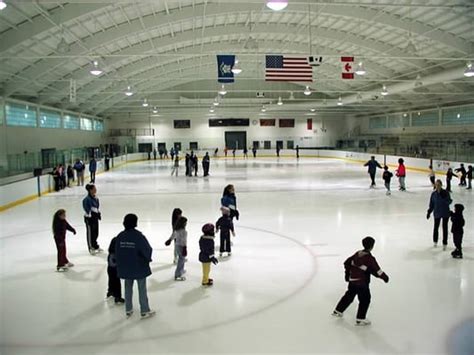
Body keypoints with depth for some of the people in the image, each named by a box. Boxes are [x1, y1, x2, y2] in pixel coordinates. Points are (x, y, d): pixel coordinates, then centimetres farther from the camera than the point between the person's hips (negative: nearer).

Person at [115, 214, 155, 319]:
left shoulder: (120, 236, -6)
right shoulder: (138, 236, -20)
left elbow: (117, 252, 1)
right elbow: (147, 250, -18)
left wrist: (120, 264, 15)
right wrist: (148, 259, 4)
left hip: (125, 268, 4)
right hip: (139, 267, -4)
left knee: (128, 288, 19)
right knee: (142, 289, 9)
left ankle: (128, 310, 29)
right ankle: (145, 311, 18)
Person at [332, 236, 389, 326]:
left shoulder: (357, 253, 5)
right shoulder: (370, 258, -17)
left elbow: (347, 263, 12)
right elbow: (376, 270, -18)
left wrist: (347, 273, 23)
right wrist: (384, 277, -2)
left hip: (352, 280, 8)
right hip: (362, 282, -8)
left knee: (349, 295, 22)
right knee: (365, 299, 5)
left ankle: (338, 311, 32)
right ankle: (360, 319, 7)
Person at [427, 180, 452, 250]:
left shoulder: (446, 192, -9)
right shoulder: (434, 194, -3)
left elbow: (449, 202, -14)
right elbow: (431, 205, 3)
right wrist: (429, 212, 1)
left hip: (445, 213, -2)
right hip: (437, 213, 2)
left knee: (445, 228, 3)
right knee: (436, 227, 13)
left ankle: (445, 244, 14)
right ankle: (435, 241, 33)